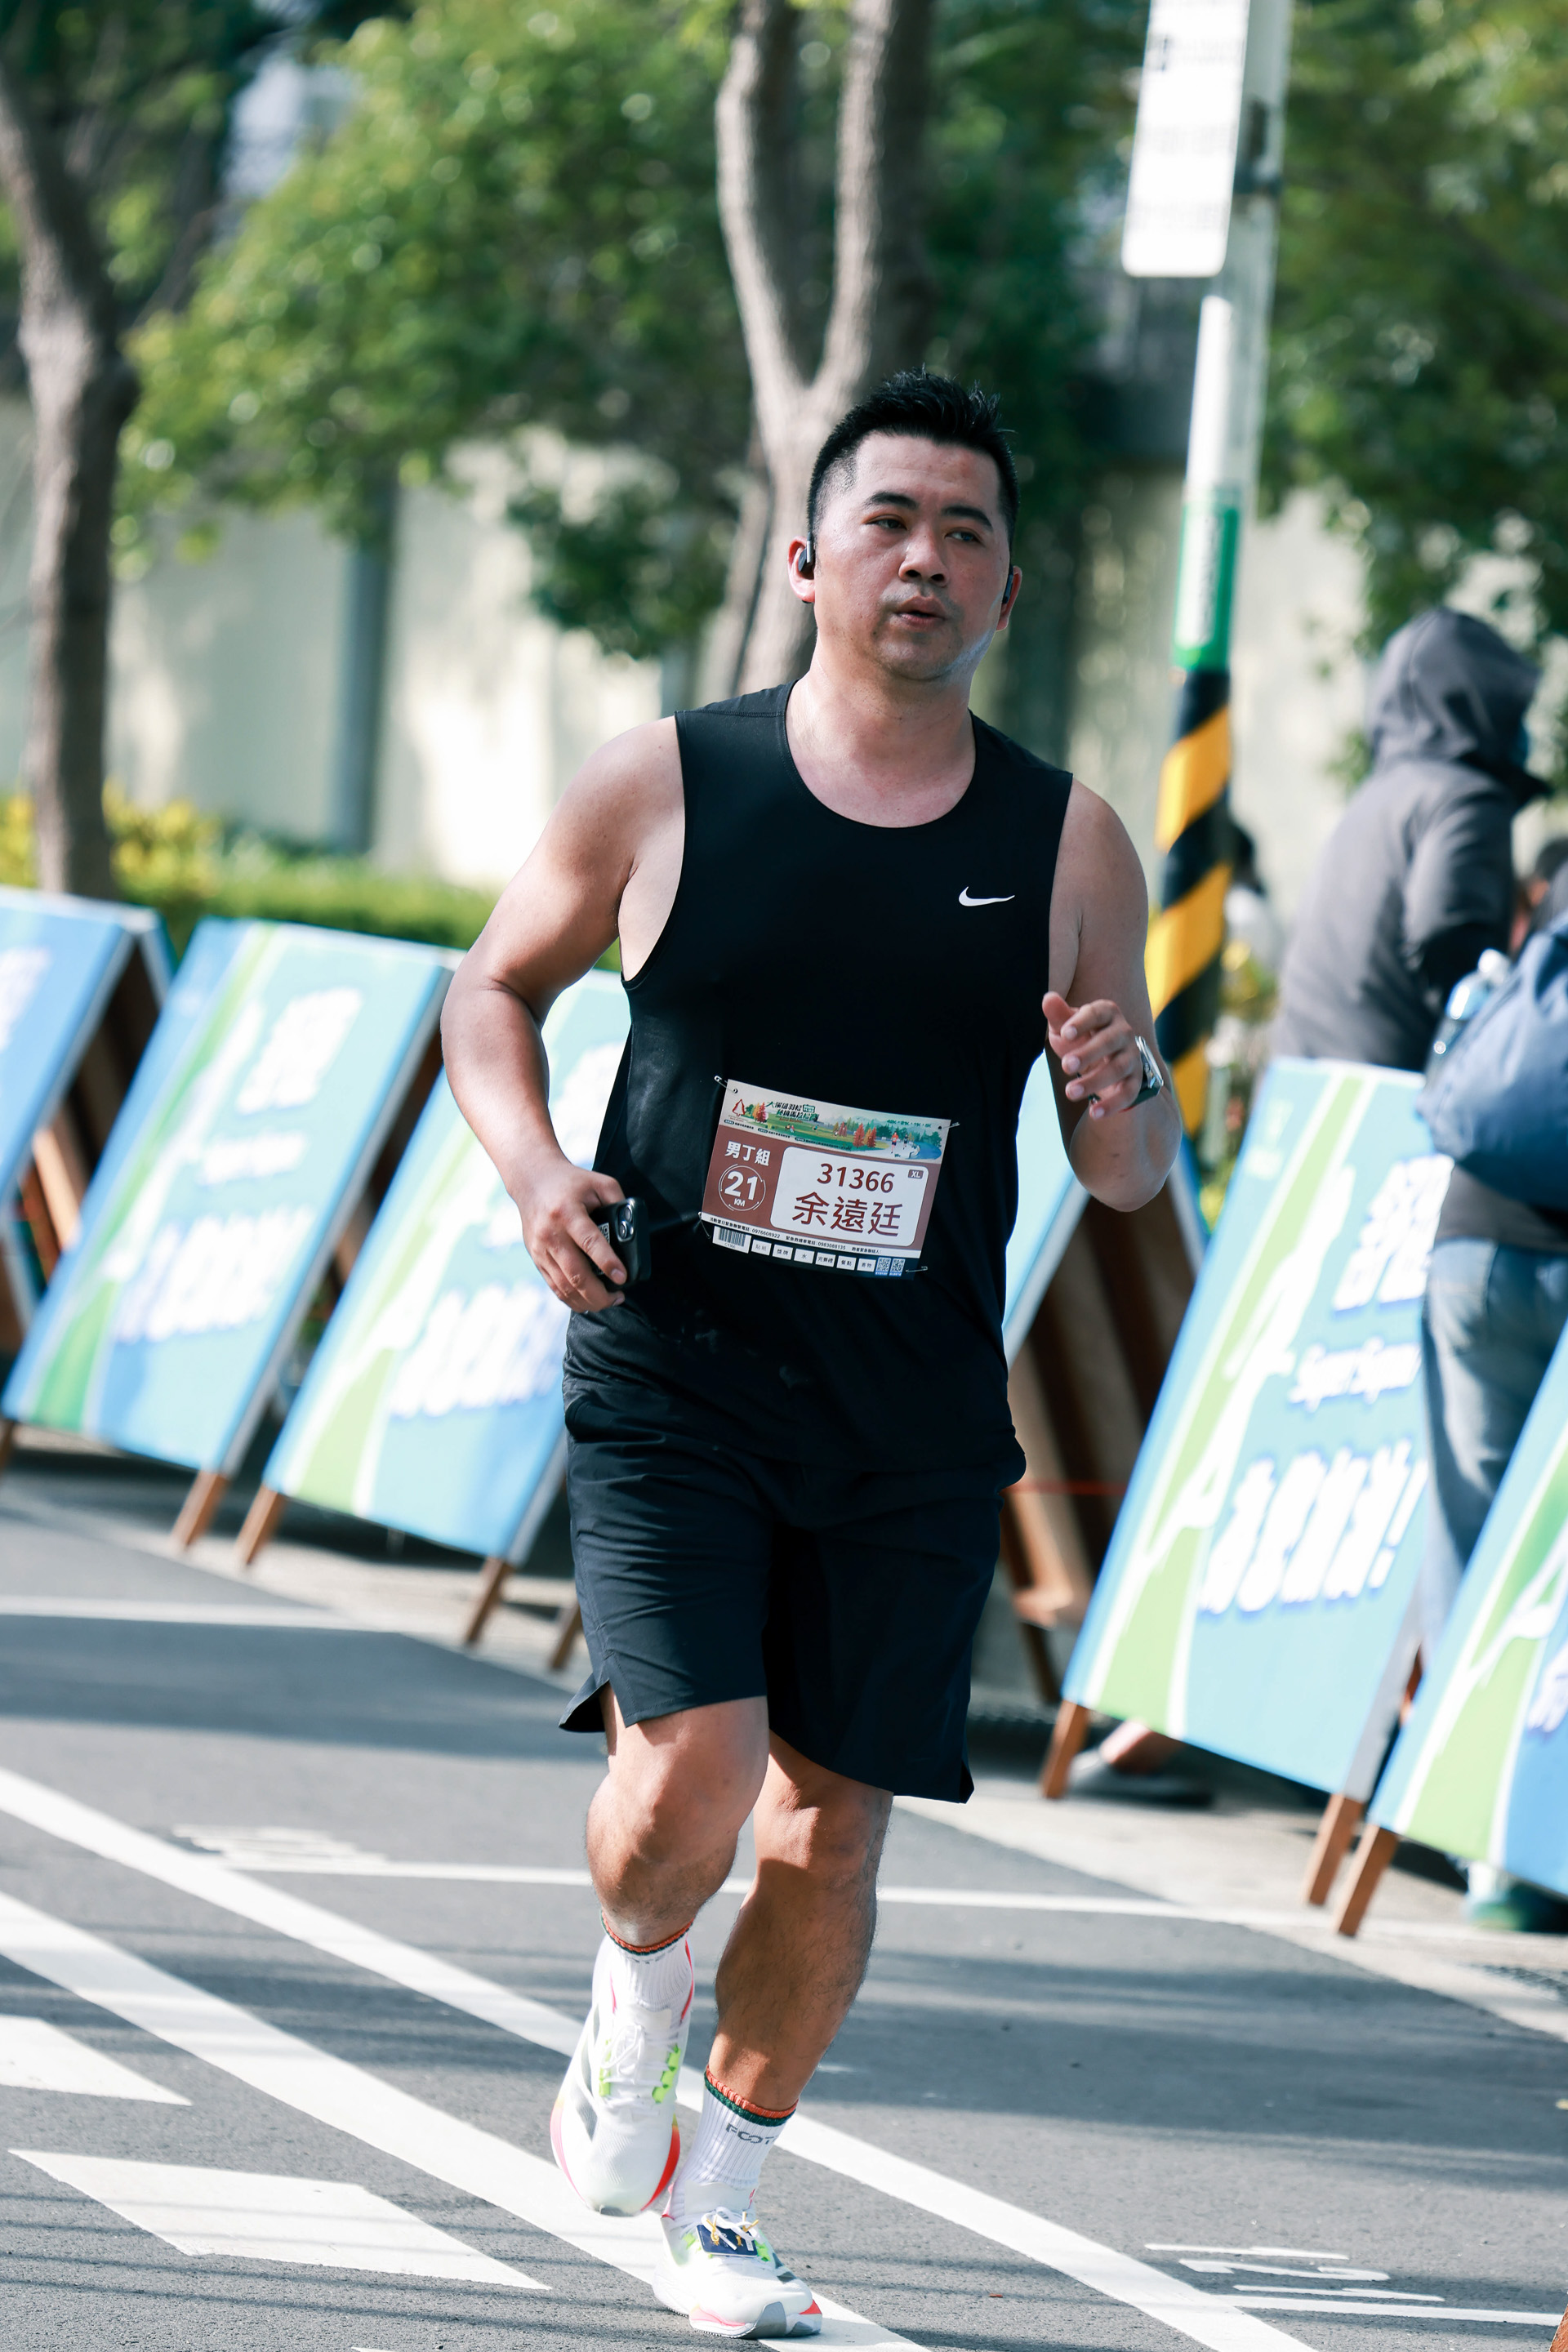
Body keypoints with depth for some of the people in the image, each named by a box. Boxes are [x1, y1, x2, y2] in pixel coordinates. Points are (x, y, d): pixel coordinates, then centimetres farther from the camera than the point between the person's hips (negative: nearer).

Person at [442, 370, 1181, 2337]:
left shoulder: (1067, 849, 2)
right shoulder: (662, 789, -2)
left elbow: (1133, 1176, 7)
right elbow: (496, 986, 12)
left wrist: (1121, 1107, -17)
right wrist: (532, 1167, -6)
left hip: (915, 1432, 2)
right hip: (673, 1378, -2)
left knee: (832, 1829, 5)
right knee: (688, 1780, -18)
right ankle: (633, 1987, 16)